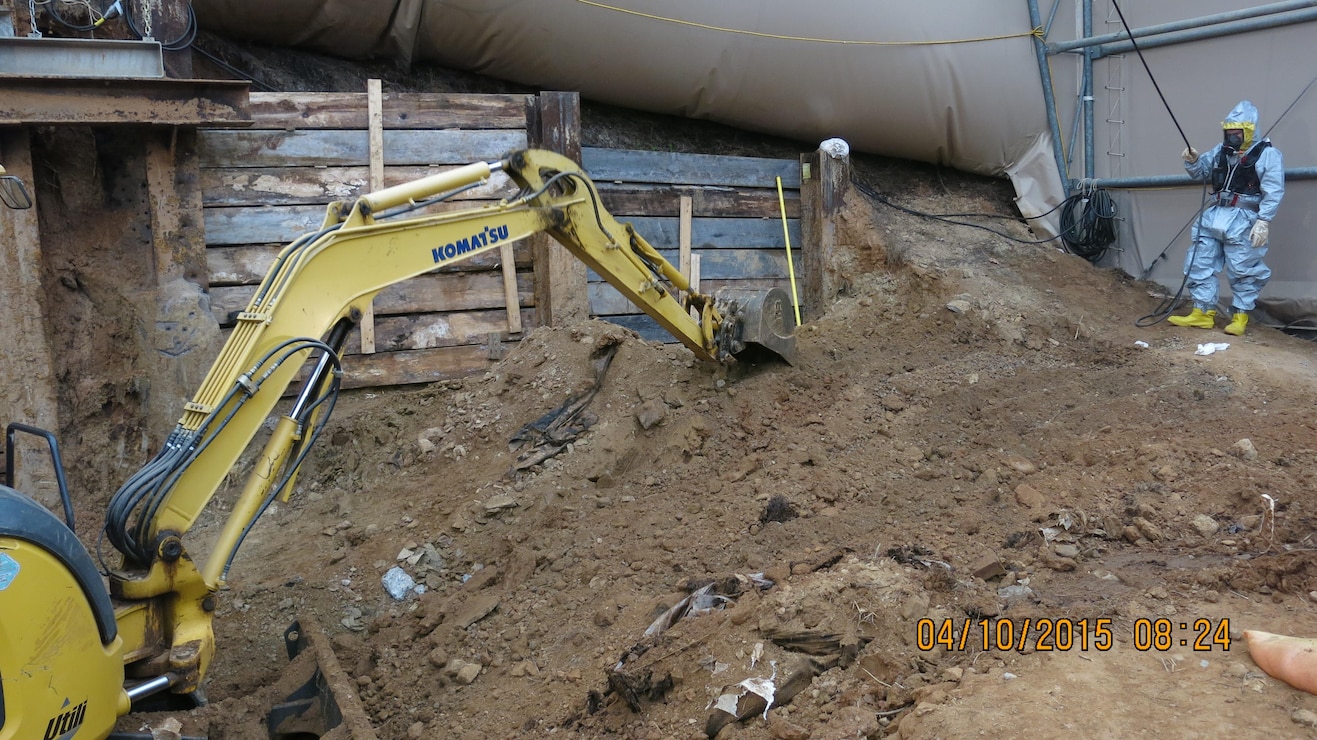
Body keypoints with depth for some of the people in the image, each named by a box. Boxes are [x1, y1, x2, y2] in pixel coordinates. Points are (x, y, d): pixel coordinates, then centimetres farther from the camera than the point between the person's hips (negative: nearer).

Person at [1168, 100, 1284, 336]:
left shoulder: (1267, 153, -6)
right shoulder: (1221, 151, 13)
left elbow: (1273, 192, -12)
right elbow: (1200, 172, 24)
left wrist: (1264, 221, -21)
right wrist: (1192, 160, 1)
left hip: (1243, 221, -6)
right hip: (1214, 216, 7)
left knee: (1243, 271, 0)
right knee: (1201, 264, 6)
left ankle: (1240, 317, 11)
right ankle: (1202, 313, 14)